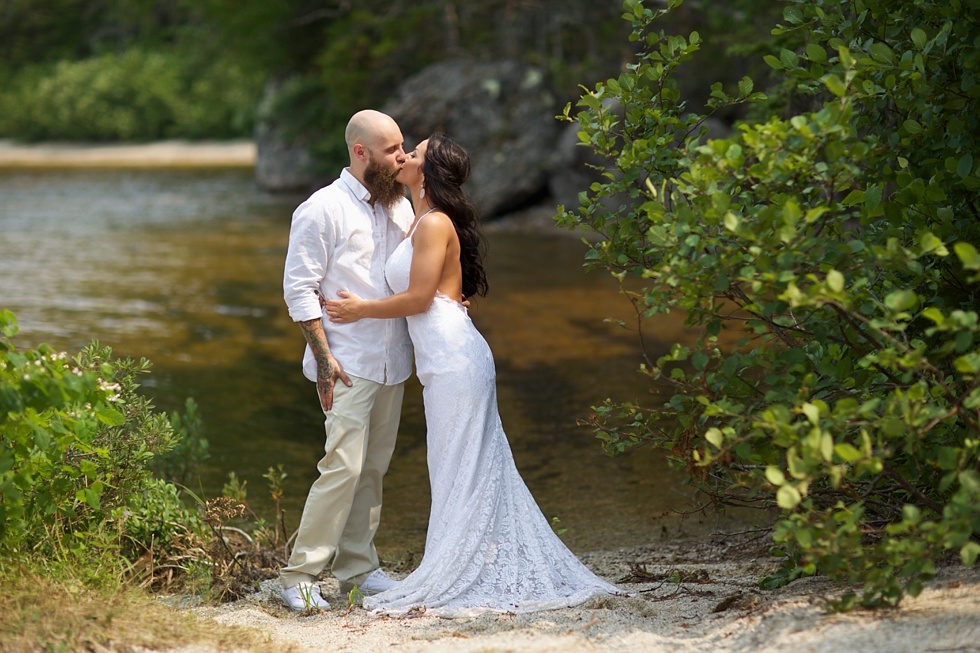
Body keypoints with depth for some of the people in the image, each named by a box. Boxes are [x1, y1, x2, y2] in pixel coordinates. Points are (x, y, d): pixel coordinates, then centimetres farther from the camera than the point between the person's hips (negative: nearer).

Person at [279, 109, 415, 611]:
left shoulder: (399, 206, 13)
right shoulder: (322, 209, -9)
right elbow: (299, 288, -10)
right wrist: (323, 356, -16)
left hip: (392, 362, 7)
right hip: (347, 363, -7)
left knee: (373, 467, 10)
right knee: (343, 465, -13)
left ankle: (356, 567, 19)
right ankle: (300, 576, -7)